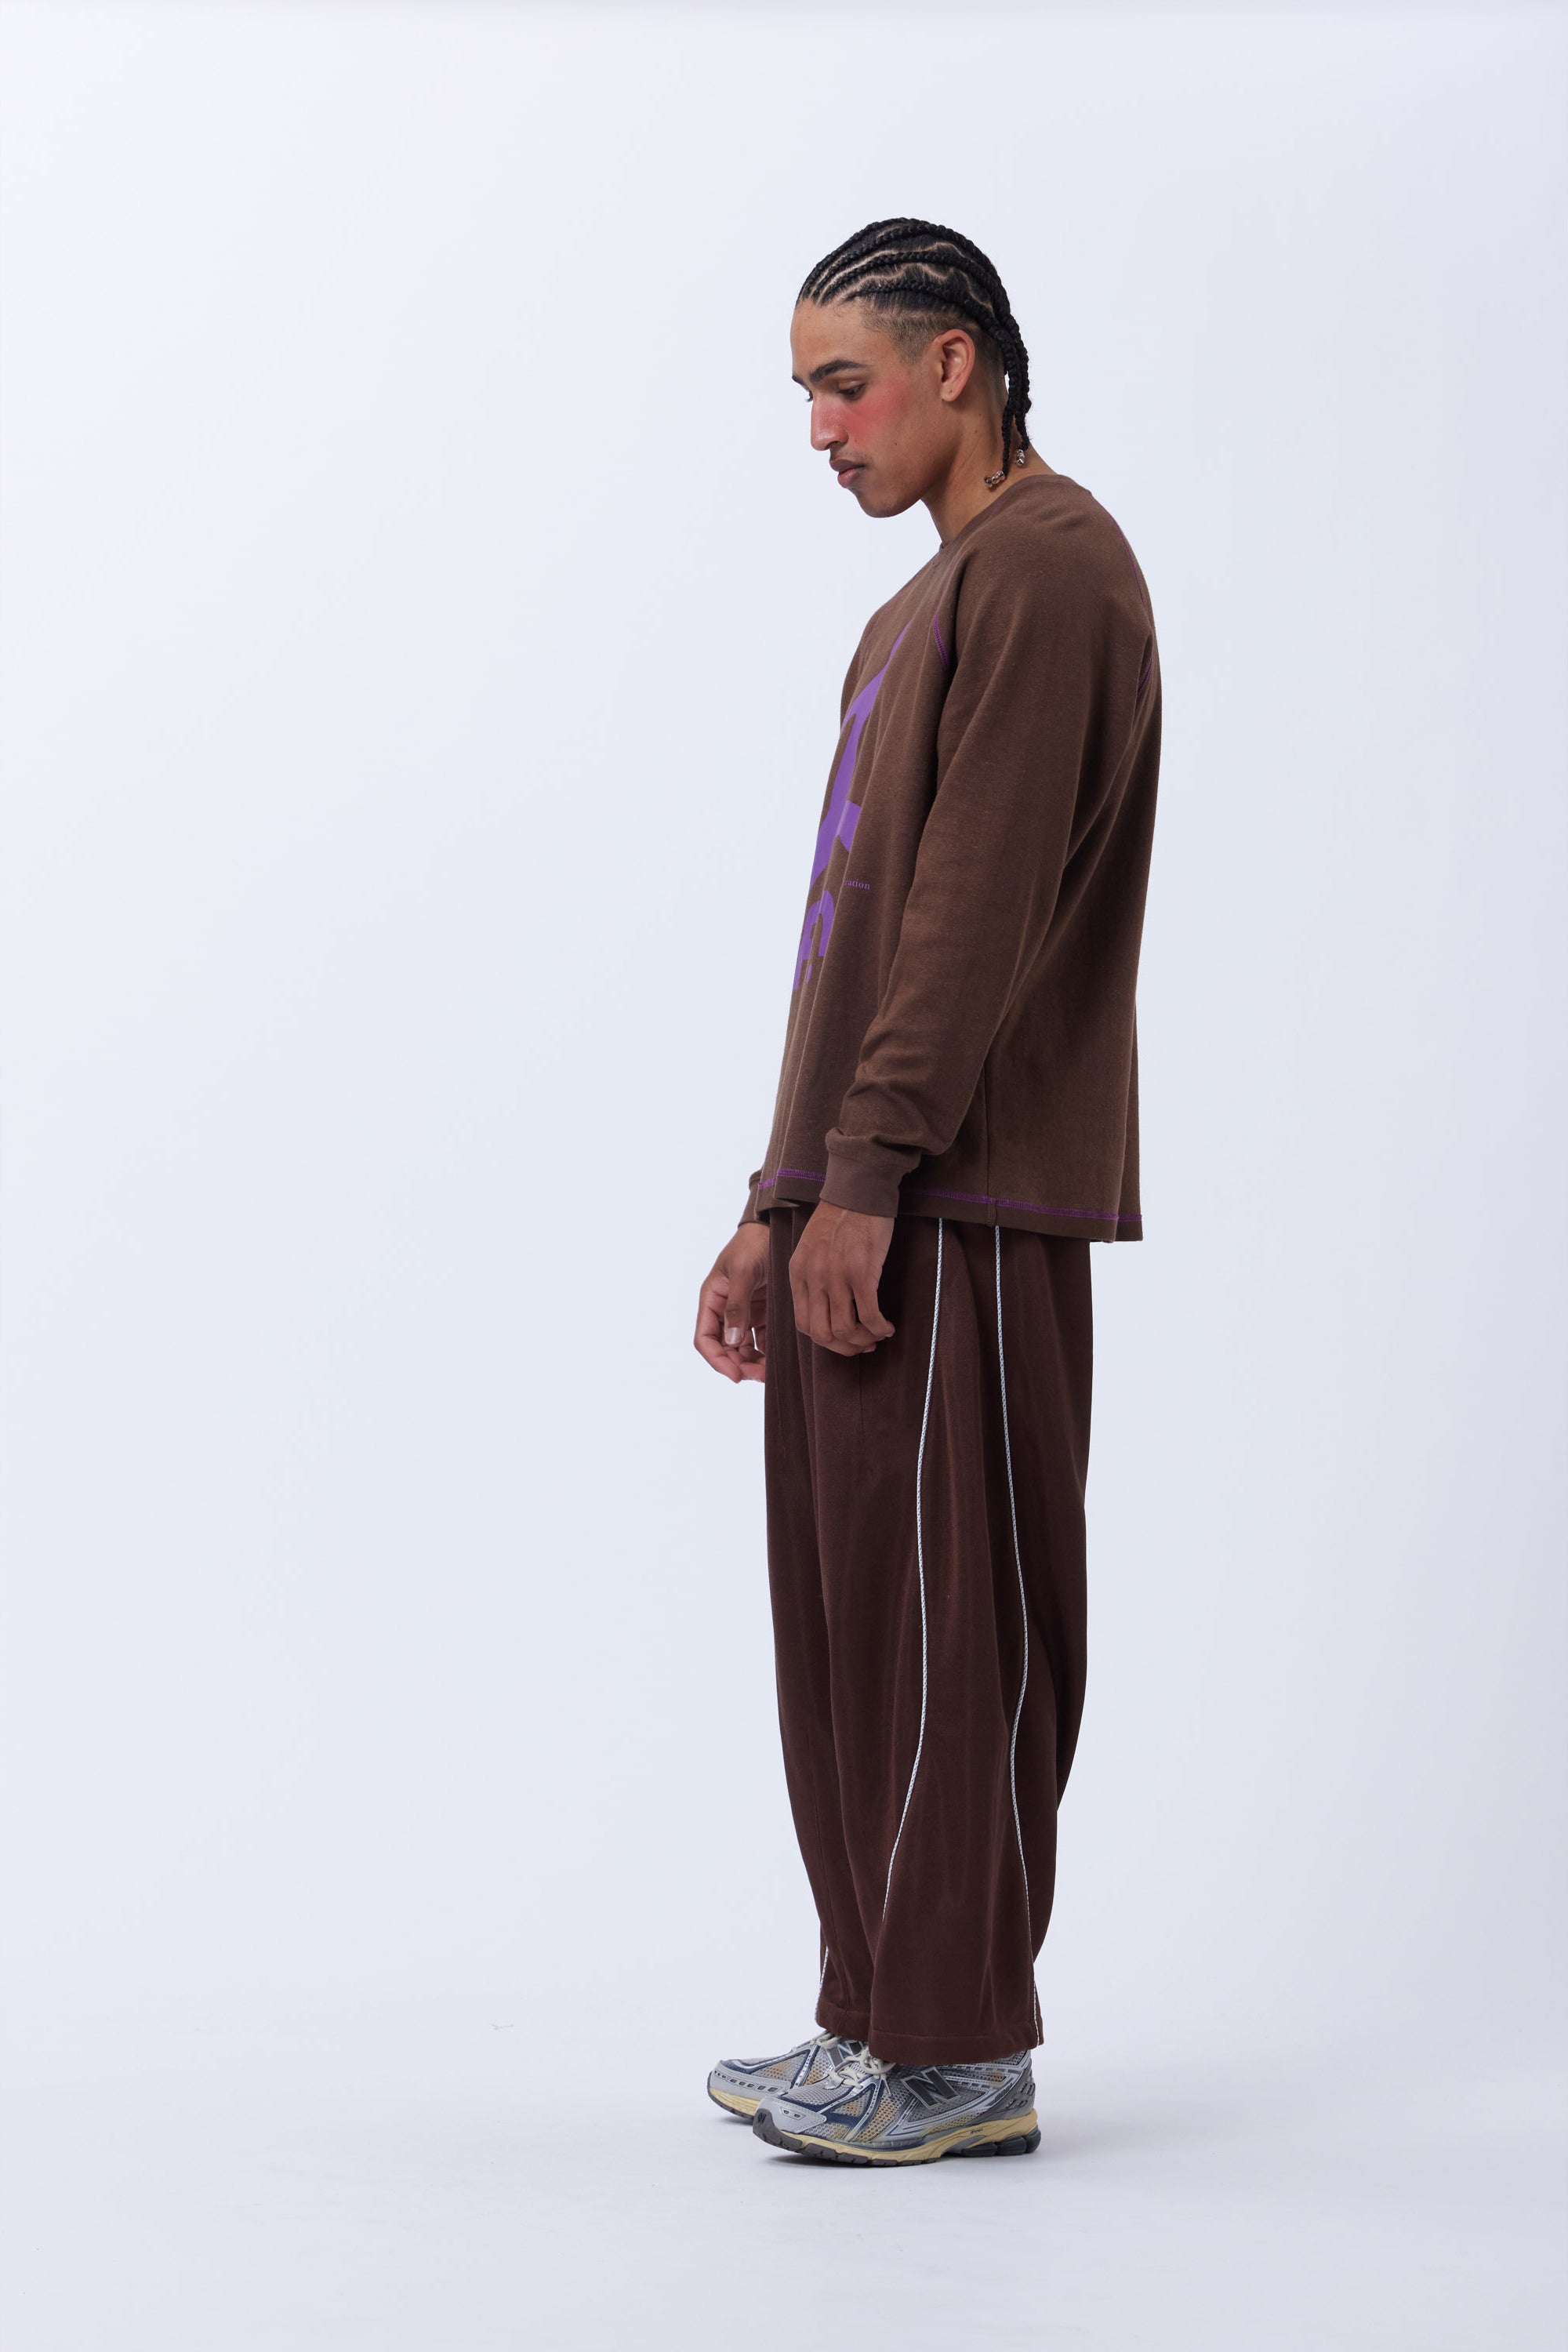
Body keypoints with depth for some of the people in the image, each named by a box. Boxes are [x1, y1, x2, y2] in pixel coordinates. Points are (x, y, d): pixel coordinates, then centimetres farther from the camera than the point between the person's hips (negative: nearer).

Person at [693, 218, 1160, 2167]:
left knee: (950, 1612, -6)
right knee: (846, 1619, 10)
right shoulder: (922, 609, 25)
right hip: (866, 1203, 9)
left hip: (960, 1208, -9)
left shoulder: (1047, 564, -6)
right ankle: (879, 2021, 18)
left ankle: (962, 2055, 2)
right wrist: (773, 1211, 18)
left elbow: (982, 898, -17)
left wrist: (867, 1173, -20)